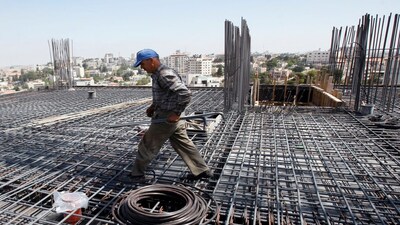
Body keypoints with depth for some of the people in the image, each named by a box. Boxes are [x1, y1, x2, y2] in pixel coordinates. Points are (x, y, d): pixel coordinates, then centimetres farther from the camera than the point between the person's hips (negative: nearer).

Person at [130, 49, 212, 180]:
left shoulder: (165, 75, -21)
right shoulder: (157, 74, 12)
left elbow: (185, 94, -28)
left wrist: (176, 113, -25)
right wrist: (153, 106, 13)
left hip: (167, 118, -10)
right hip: (165, 115, 10)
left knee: (147, 145, 6)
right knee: (183, 144, 14)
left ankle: (137, 172, 26)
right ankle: (201, 170, 22)